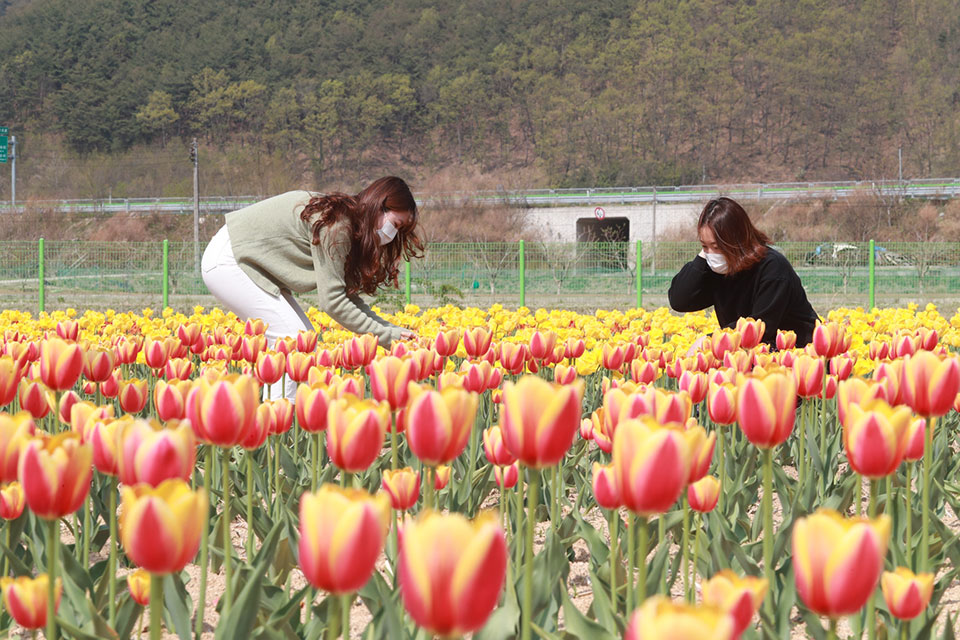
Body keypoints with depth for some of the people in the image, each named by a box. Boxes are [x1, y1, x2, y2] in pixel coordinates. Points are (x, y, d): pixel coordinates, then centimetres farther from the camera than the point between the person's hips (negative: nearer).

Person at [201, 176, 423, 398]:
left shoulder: (346, 223, 7)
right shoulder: (334, 226, -23)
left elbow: (348, 295, 6)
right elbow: (331, 300, -23)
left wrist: (392, 330, -4)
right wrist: (386, 336, -18)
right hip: (226, 264, -10)